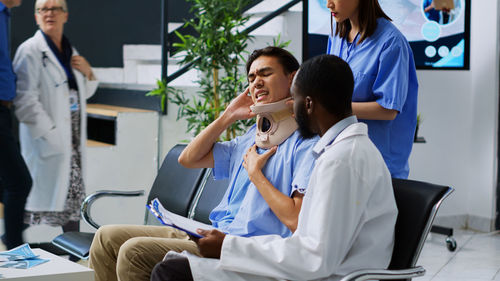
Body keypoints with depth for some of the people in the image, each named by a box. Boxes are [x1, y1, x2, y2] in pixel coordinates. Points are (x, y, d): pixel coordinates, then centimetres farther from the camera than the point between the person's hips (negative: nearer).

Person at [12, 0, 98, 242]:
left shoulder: (70, 51, 16)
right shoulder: (30, 50, -7)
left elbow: (83, 94, 26)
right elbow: (25, 101, -15)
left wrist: (88, 73, 5)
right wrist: (51, 133, -18)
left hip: (72, 141, 8)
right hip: (46, 141, -7)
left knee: (74, 195, 11)